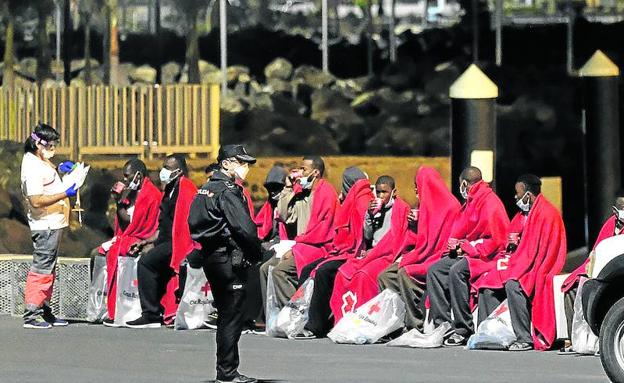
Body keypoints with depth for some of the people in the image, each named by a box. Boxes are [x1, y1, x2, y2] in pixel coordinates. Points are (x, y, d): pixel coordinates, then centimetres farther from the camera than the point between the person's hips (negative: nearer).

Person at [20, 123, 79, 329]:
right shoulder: (33, 168, -20)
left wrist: (60, 168, 14)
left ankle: (44, 311, 22)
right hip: (45, 225, -11)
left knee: (48, 268, 15)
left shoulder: (39, 159, 11)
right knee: (41, 269, -9)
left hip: (51, 224, 11)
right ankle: (31, 314, -9)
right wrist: (65, 194, -24)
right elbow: (37, 200, -26)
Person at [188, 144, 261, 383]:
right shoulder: (228, 191, -14)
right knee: (232, 316, -5)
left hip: (211, 256, 9)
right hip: (230, 258, -9)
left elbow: (195, 223, 14)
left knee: (225, 315, 15)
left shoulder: (206, 189, 14)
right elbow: (245, 228, -22)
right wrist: (256, 254, -8)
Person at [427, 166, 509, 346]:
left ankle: (463, 330, -31)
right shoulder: (471, 202, 18)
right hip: (467, 252, 10)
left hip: (487, 256, -10)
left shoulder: (490, 202, -13)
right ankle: (443, 324, -12)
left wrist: (467, 248, -15)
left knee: (456, 271, -33)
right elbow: (460, 232, 24)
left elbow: (494, 240, -19)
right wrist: (456, 246, 3)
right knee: (434, 270, -6)